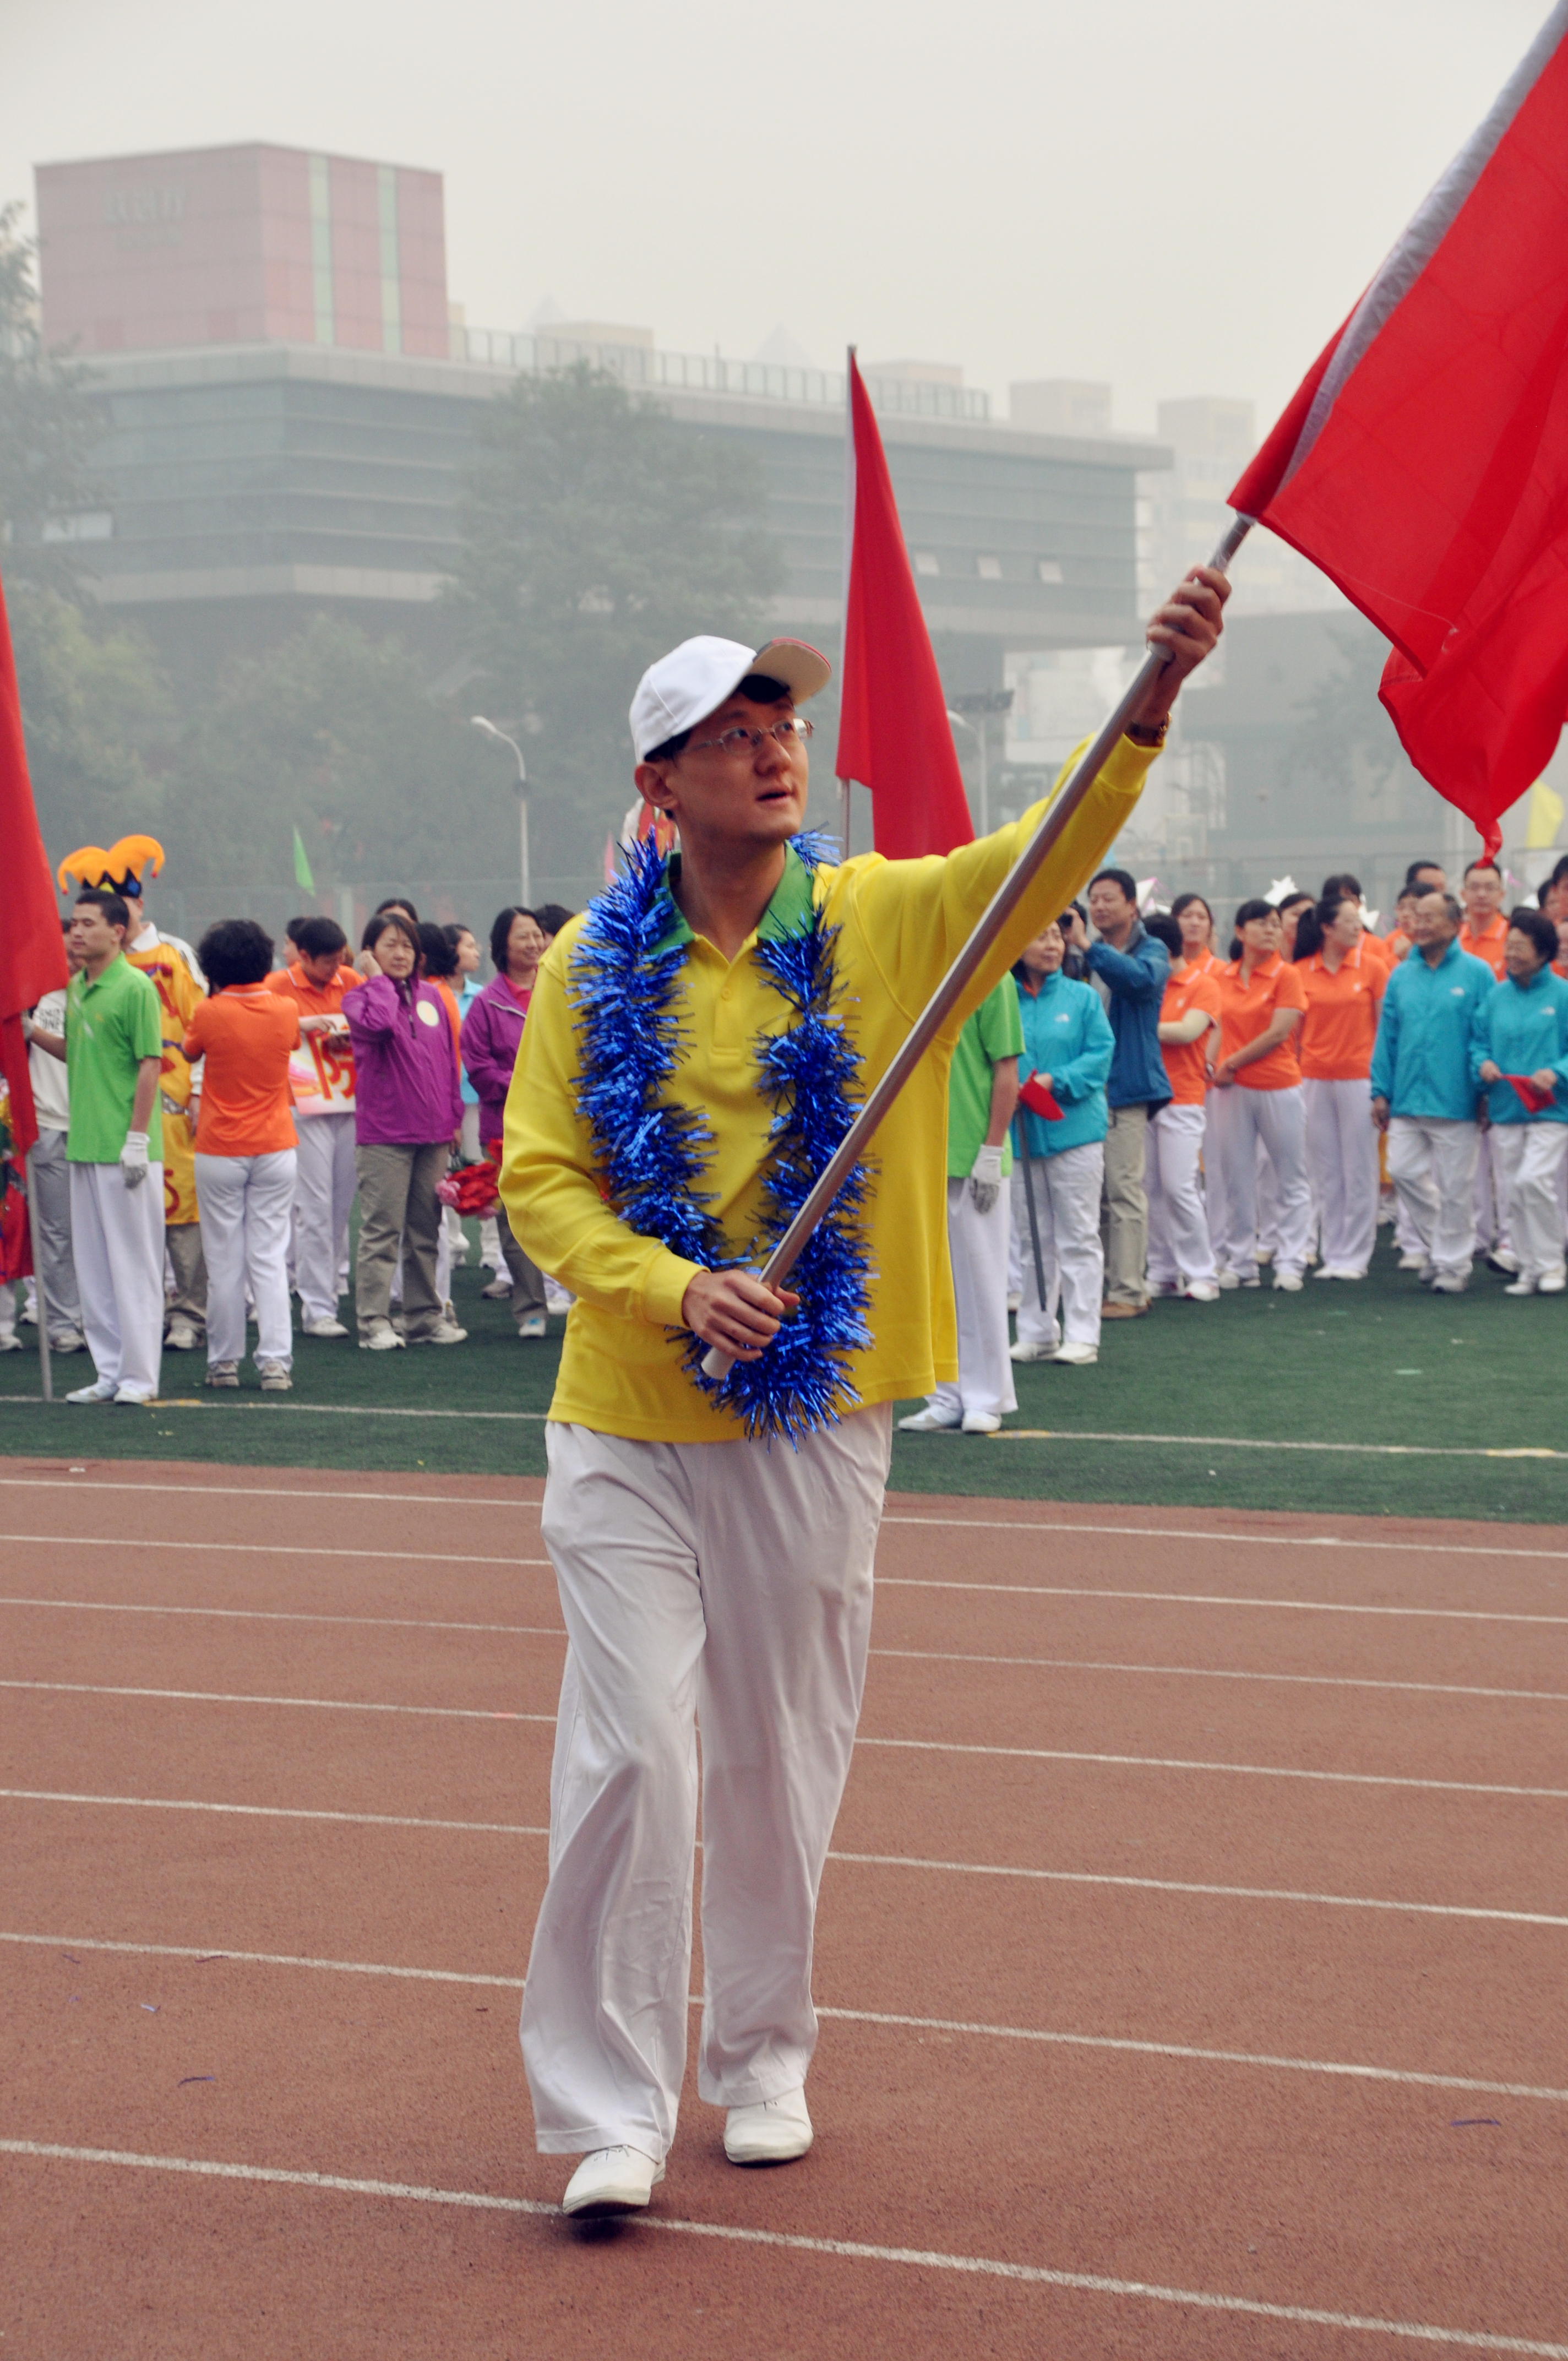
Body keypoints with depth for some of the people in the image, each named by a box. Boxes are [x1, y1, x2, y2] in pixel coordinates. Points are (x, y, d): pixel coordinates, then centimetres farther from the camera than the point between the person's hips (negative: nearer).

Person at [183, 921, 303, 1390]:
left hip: (219, 1153, -2)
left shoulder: (210, 1014, -11)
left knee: (225, 1261, 5)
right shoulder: (285, 1012, -4)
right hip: (276, 1149, 2)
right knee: (270, 1259, 3)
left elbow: (189, 1052, 8)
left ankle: (224, 1361, 11)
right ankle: (275, 1360, -4)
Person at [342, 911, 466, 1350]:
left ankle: (424, 1316, 16)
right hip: (383, 1132, -5)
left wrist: (454, 1117, 13)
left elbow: (449, 1059, 17)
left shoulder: (431, 997, 13)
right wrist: (378, 979, -11)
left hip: (433, 1132, 5)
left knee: (426, 1231, 10)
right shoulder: (360, 997, -1)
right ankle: (374, 1321, -4)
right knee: (382, 1230, -6)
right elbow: (377, 1022, -26)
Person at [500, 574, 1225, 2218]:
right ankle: (611, 2107, 4)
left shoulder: (884, 920, -2)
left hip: (812, 1417, 1)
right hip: (627, 1420, -1)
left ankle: (761, 2057, 29)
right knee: (630, 1750, -6)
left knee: (783, 1755, 10)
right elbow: (538, 1179, -2)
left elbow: (1049, 855, -17)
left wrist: (1149, 706, -34)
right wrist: (674, 1287, -19)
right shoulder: (596, 965, -1)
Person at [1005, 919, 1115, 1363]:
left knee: (1078, 1238, 1)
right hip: (1018, 1133, 2)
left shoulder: (1082, 998, 1)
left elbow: (1100, 1054, -5)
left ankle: (1081, 1336, 4)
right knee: (1032, 1241, 11)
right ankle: (1036, 1333, 19)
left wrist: (1057, 1081, -17)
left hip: (1074, 1129, -2)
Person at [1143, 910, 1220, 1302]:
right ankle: (1163, 1273, 9)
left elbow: (1187, 1031, -14)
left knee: (1180, 1187, -8)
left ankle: (1202, 1274, -1)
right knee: (1151, 1188, 3)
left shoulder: (1203, 986, -1)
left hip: (1181, 1098, -5)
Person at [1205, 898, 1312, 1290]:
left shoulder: (1286, 976, -4)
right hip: (1231, 1088, 3)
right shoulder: (1223, 977, 7)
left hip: (1278, 1085, -3)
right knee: (1235, 1177, 7)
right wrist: (1211, 1063, -6)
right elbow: (1222, 1027, 13)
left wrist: (1232, 1064, -11)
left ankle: (1290, 1263, 5)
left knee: (1291, 1177, 0)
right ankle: (1239, 1262, 15)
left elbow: (1278, 1033, -11)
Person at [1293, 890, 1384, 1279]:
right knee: (1325, 1173, 6)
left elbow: (1386, 1025, 2)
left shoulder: (1372, 967, -1)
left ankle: (1355, 1255, 7)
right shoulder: (1300, 972, 3)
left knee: (1359, 1170, 0)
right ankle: (1333, 1253, 13)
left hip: (1359, 1077, -2)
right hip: (1314, 1079, 2)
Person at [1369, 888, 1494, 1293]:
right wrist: (1382, 1091, 6)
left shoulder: (1476, 974, -3)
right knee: (1403, 1171, 2)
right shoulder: (1402, 975, 10)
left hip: (1455, 1103, -4)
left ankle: (1453, 1263, 13)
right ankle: (1437, 1246, 21)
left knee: (1455, 1187, 2)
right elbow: (1387, 1035, 11)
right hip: (1407, 1100, 4)